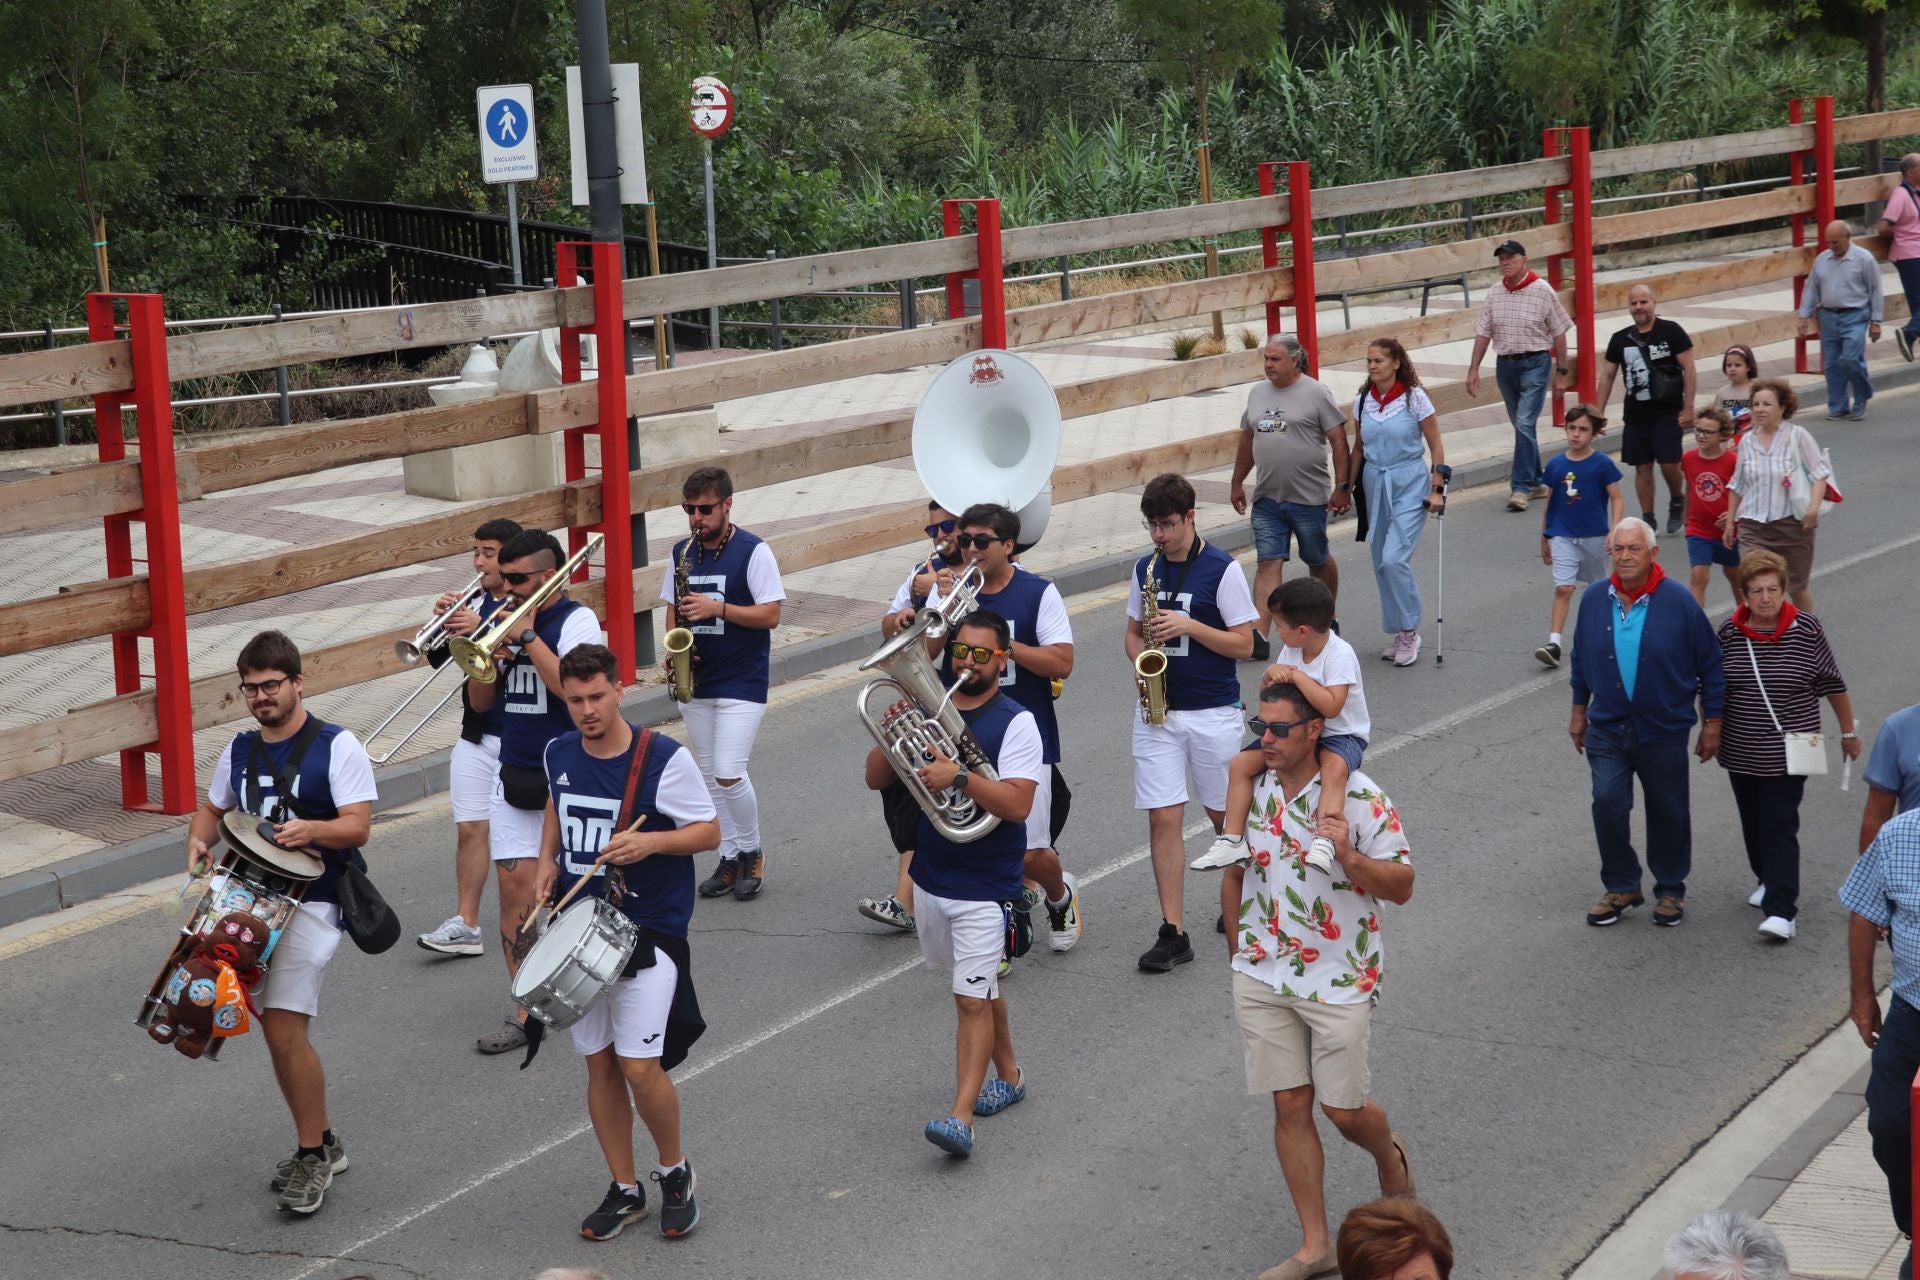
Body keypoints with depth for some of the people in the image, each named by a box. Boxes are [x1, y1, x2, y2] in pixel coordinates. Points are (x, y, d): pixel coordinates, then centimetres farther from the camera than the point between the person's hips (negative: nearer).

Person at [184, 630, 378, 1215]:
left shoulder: (337, 746, -6)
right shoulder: (240, 750, 13)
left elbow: (358, 826, -12)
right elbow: (212, 808, 24)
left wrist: (311, 829, -31)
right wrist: (198, 841, 1)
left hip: (311, 901, -7)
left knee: (285, 1031, -15)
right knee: (277, 1031, 9)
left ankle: (311, 1155, -2)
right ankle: (320, 1143, 25)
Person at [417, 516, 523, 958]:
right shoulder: (473, 602, 9)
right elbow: (438, 659, 8)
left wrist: (481, 630, -31)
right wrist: (444, 623, -9)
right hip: (477, 736, 5)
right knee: (469, 829, 1)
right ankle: (465, 924, 2)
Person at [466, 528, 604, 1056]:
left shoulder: (576, 621, -8)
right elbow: (480, 702, 11)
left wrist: (527, 636, -21)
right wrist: (490, 649, -6)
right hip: (514, 775, 5)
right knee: (515, 884, -3)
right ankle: (528, 1008, -1)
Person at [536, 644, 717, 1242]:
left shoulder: (665, 759, -14)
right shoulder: (558, 755, 3)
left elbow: (708, 831, -8)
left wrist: (651, 841, -25)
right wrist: (547, 861, 8)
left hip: (647, 930, -5)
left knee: (640, 1065, -11)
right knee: (599, 1063, 9)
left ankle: (675, 1171, 14)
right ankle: (624, 1189, 23)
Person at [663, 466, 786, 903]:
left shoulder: (754, 552, -9)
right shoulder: (681, 553, 8)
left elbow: (771, 614, -13)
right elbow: (672, 609, 15)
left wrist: (717, 608, -22)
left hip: (742, 682, -6)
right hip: (695, 681, 6)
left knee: (729, 774, -13)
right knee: (710, 776, 9)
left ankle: (752, 853, 7)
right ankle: (730, 858, 20)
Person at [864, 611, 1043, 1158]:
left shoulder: (1015, 723, -12)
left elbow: (1018, 805, -22)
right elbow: (875, 779, 3)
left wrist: (959, 777, -33)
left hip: (985, 886, -6)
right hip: (930, 877, 6)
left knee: (972, 999, -10)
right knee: (981, 988, 21)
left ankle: (960, 1117, -14)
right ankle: (1008, 1075, 38)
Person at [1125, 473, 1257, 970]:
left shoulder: (1223, 570, -8)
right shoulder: (1146, 568, 7)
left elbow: (1244, 645, -9)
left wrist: (1188, 625, -20)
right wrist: (1141, 658, -6)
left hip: (1213, 713, -3)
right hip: (1157, 711, 4)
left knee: (1225, 815, 10)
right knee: (1163, 818, -3)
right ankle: (1173, 931, -1)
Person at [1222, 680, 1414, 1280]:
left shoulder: (1360, 798, -13)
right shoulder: (1250, 791, 1)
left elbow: (1401, 886, -12)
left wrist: (1348, 856, -29)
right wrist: (1239, 954, 16)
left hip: (1339, 980, -4)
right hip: (1262, 979, 4)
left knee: (1343, 1108, 2)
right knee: (1291, 1105, 4)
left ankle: (1389, 1156, 39)